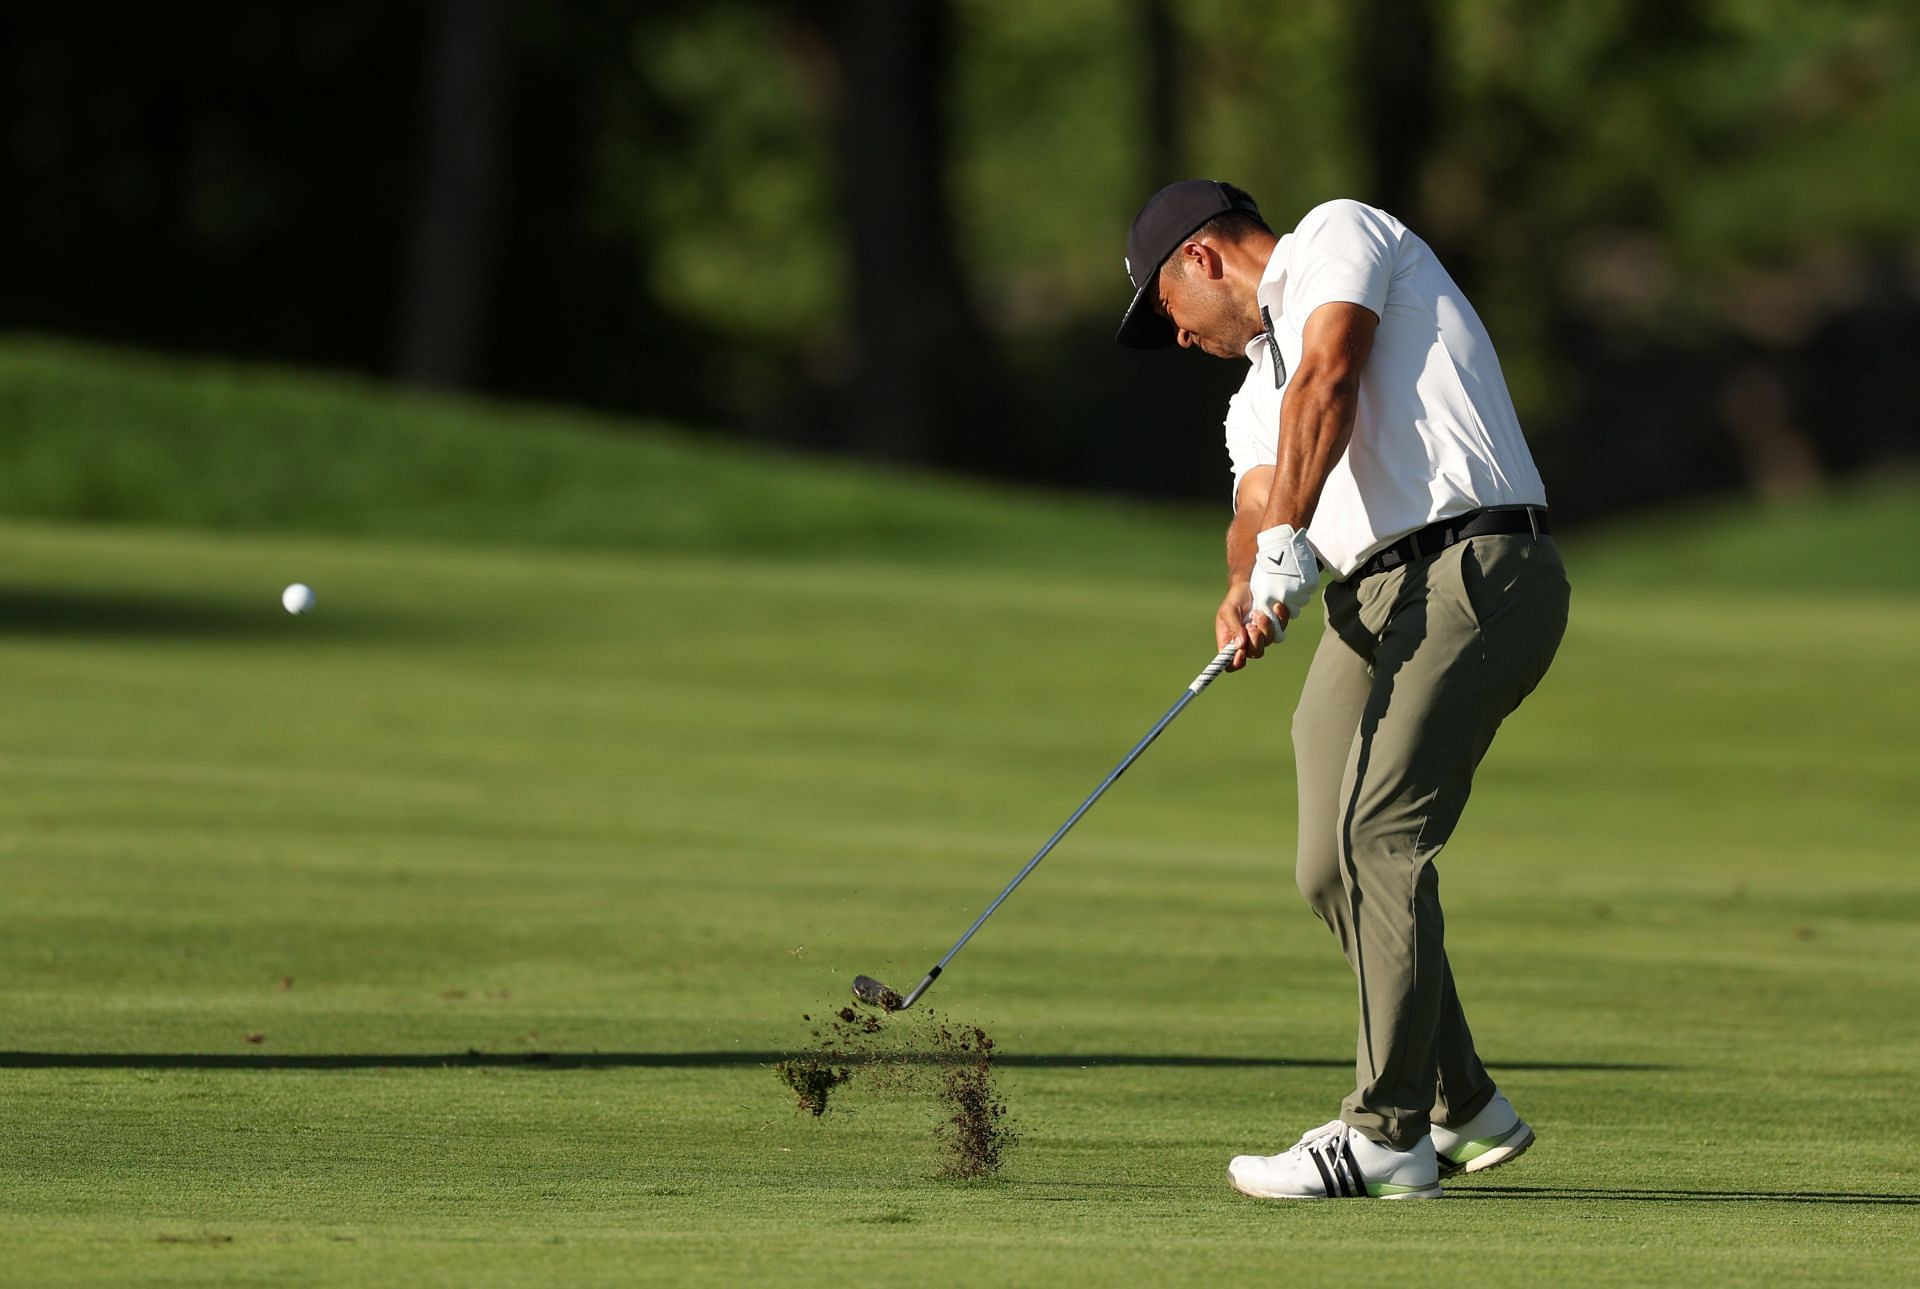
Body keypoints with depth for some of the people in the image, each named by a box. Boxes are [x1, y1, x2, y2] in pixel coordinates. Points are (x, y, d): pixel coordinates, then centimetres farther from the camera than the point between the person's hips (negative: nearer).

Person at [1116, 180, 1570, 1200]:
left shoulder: (1339, 235, 5)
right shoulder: (1255, 397, 28)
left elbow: (1327, 381, -11)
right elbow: (1260, 506, 8)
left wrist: (1288, 545, -21)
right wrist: (1245, 590, -15)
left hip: (1473, 570, -9)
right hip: (1369, 606, 9)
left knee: (1377, 837, -18)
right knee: (1331, 871, 9)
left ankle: (1388, 1135, -19)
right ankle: (1461, 1107, 23)